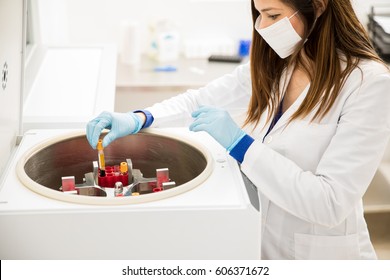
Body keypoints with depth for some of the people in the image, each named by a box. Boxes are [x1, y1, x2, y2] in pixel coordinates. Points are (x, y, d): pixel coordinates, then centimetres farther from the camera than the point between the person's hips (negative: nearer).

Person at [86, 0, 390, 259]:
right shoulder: (271, 65, -2)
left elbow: (331, 204, -26)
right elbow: (200, 100, 9)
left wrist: (239, 144, -29)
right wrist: (138, 119, -8)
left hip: (319, 253, -6)